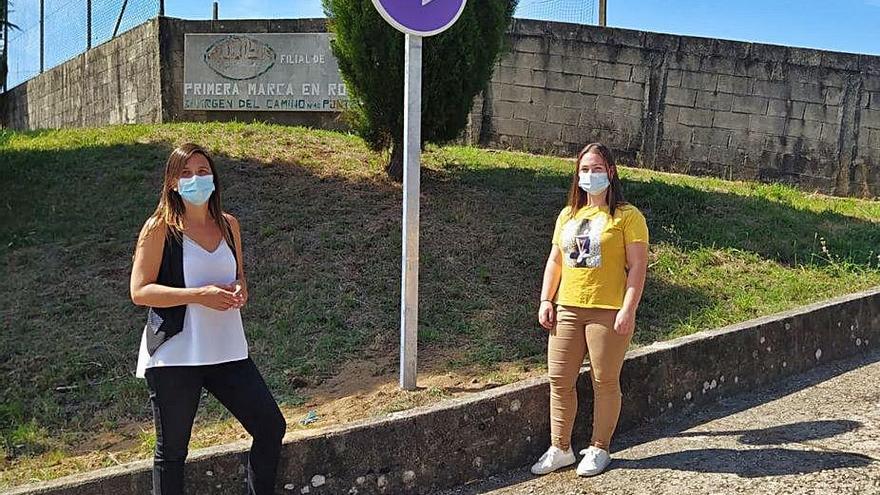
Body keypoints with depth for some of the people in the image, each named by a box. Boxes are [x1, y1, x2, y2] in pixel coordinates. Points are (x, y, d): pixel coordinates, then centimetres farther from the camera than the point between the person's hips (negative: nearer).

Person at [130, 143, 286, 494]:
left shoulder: (229, 225, 8)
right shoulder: (160, 228, -7)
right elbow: (139, 291, -12)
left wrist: (240, 290, -3)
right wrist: (199, 295, -22)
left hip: (227, 350, 5)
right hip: (174, 356, -5)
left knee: (272, 428, 7)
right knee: (171, 451, 7)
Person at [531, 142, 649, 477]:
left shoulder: (627, 216, -4)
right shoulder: (568, 215, 14)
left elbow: (637, 266, -9)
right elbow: (555, 261, 16)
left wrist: (628, 310, -16)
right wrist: (546, 301, 7)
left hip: (608, 312, -5)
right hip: (566, 310, 6)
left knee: (605, 382, 5)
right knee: (559, 380, 6)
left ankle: (599, 449, 20)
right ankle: (560, 449, 18)